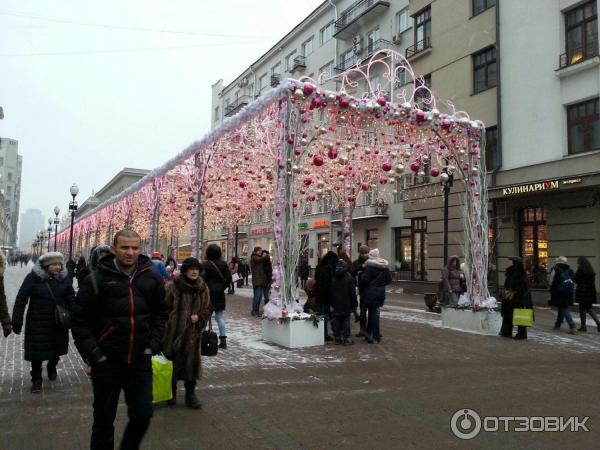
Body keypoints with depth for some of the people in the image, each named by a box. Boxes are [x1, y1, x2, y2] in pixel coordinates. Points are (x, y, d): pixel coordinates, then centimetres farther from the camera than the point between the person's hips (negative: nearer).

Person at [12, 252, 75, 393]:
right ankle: (36, 379, 21)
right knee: (37, 351, 2)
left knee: (56, 349, 16)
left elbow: (71, 299, 0)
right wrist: (17, 321, -12)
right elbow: (21, 299, -9)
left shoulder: (64, 278, -3)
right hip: (38, 322, -2)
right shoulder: (33, 277, -11)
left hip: (59, 322, 3)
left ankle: (52, 367, 45)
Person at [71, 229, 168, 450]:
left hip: (140, 360, 3)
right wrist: (93, 354, -10)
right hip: (107, 361, -2)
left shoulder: (152, 278, 1)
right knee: (104, 418, 12)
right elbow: (80, 320, -6)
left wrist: (153, 345, 2)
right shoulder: (96, 279, -9)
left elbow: (160, 314, 11)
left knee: (143, 414, 8)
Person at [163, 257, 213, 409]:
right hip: (172, 331, -2)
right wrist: (164, 325, -12)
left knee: (191, 362, 6)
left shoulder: (202, 288, 0)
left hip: (192, 333, 2)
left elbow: (208, 308, 8)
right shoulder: (172, 286, -11)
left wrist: (199, 317, -9)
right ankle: (171, 392, 32)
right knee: (171, 362, 12)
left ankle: (190, 394, 20)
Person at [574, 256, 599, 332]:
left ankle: (583, 326, 6)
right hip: (590, 292, 7)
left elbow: (576, 280, -12)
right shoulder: (591, 271, 9)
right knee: (589, 308, 17)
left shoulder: (580, 270, -13)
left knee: (582, 309, 1)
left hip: (582, 292, -7)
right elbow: (593, 282, 11)